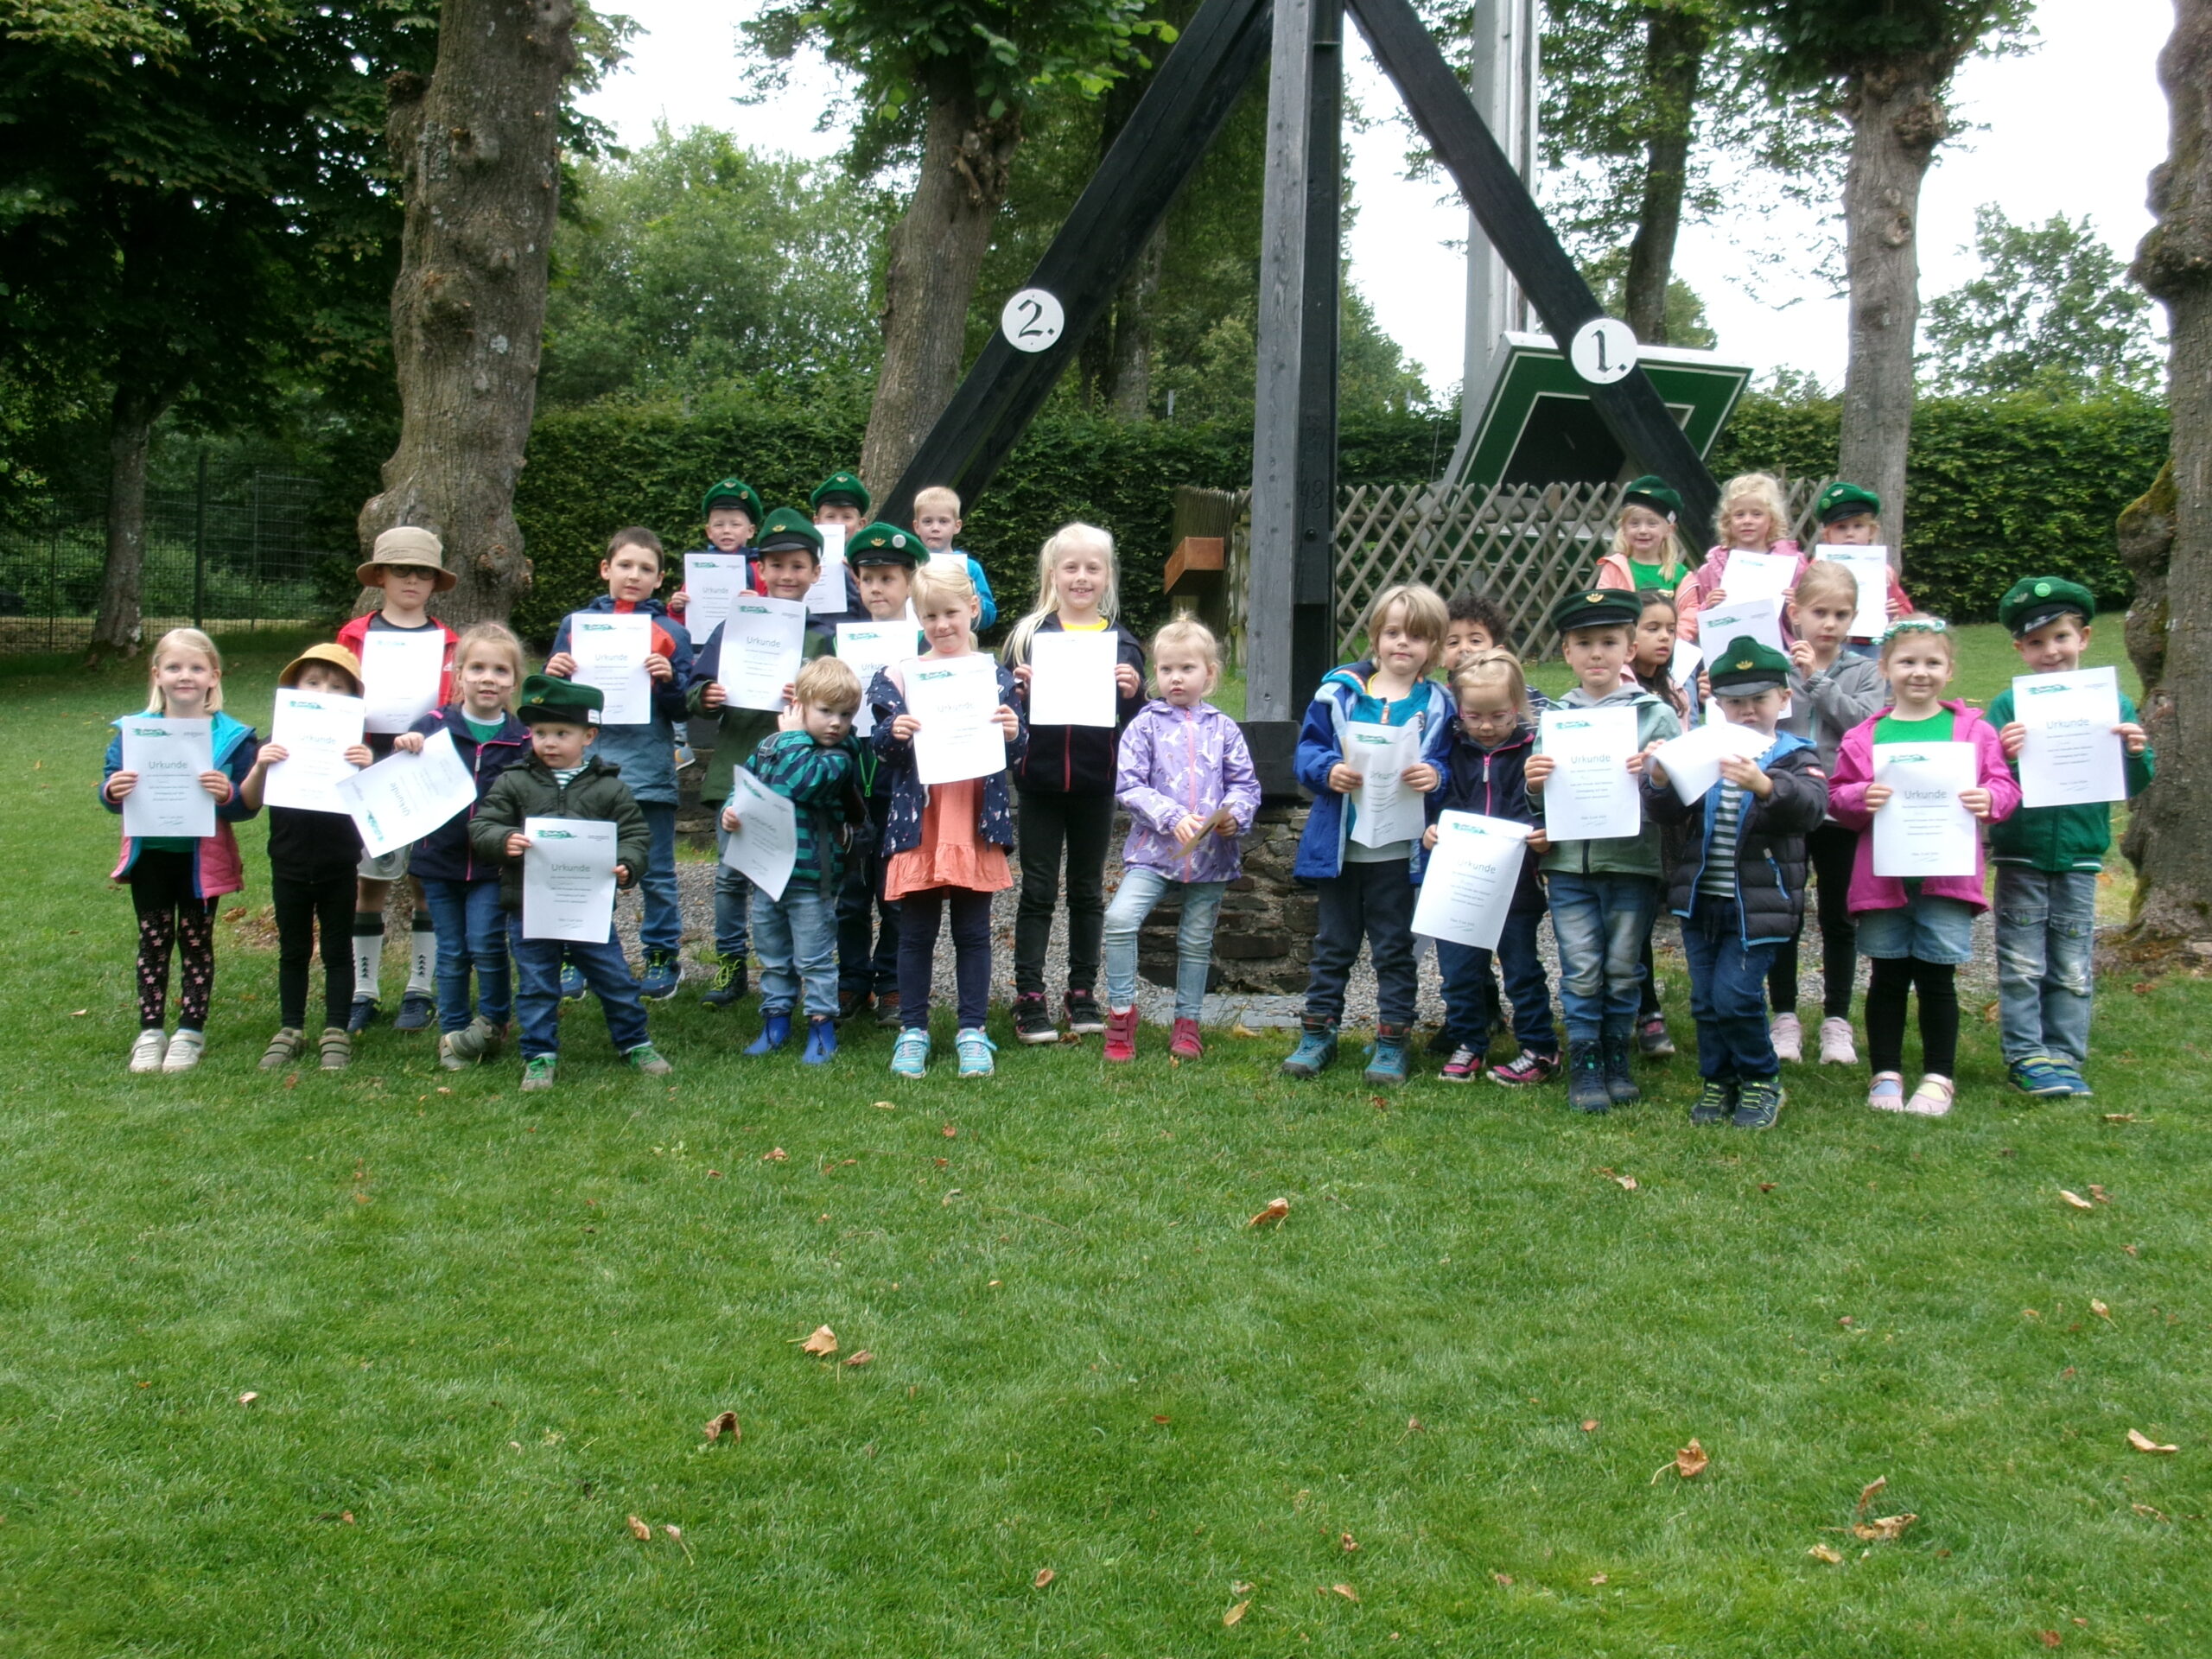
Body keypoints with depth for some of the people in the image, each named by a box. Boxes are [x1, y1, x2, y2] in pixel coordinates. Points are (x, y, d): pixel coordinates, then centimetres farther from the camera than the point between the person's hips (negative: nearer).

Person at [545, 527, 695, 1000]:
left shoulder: (671, 632, 6)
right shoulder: (576, 623, 10)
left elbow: (684, 711, 5)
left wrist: (669, 680, -13)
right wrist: (553, 675, -7)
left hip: (648, 770, -1)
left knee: (656, 873, 5)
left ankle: (663, 956, 18)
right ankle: (577, 959, 17)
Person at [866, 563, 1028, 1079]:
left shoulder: (994, 676, 6)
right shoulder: (899, 675, 4)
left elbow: (1015, 753, 6)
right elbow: (881, 752, 3)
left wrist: (1014, 734, -15)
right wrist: (893, 734, -18)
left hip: (976, 824, 1)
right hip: (920, 824, 0)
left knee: (973, 931, 7)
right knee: (916, 931, 7)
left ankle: (972, 1031, 16)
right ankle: (912, 1031, 17)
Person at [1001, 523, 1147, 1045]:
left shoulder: (1121, 643, 4)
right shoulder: (1029, 634, 0)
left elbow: (1139, 722, 5)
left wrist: (1132, 693, -15)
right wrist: (1016, 691, -19)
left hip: (1096, 785, 2)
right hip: (1040, 781, -1)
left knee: (1088, 890, 12)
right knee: (1038, 890, 3)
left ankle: (1083, 993, 23)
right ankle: (1029, 998, 8)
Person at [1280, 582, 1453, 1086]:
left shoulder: (1438, 705, 0)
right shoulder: (1339, 691, 0)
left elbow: (1452, 769, 1)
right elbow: (1307, 749, 1)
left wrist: (1435, 777, -20)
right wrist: (1328, 771, -19)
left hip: (1399, 850, -1)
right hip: (1340, 845, 1)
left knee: (1394, 948, 8)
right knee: (1333, 944, 13)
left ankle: (1391, 1041, 18)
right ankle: (1319, 1034, 24)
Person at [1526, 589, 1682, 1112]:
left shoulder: (1656, 715, 2)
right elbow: (1540, 800, 11)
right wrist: (1534, 785, -10)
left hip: (1632, 859, -1)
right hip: (1568, 861, 1)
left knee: (1623, 969, 8)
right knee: (1580, 971, 2)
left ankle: (1616, 1059, 23)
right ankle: (1583, 1065, 12)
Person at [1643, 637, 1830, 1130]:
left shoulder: (1794, 757, -2)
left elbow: (1811, 807, -21)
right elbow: (1670, 813, 1)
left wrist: (1764, 786, -41)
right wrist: (1660, 782, -23)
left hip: (1757, 903, -4)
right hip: (1701, 899, 4)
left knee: (1735, 996, -10)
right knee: (1705, 999, 8)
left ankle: (1761, 1080, 11)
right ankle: (1718, 1081, 25)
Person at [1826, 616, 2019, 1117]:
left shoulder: (1975, 731, 4)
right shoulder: (1863, 737, 4)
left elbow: (2006, 786, 4)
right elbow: (1836, 797, 5)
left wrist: (1989, 799, -17)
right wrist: (1861, 798, -15)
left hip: (1948, 874, -1)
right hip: (1882, 876, 1)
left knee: (1937, 978, 5)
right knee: (1888, 978, 9)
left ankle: (1939, 1078, 17)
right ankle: (1886, 1074, 20)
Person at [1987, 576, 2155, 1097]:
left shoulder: (2112, 704, 2)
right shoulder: (2008, 706, -4)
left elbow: (2134, 786, 4)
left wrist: (2137, 755, -17)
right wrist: (2003, 756, -30)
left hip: (2079, 855, 2)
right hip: (2020, 856, -2)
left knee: (2073, 970, 9)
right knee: (2021, 965, 3)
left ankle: (2064, 1058, 17)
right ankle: (2025, 1056, 11)